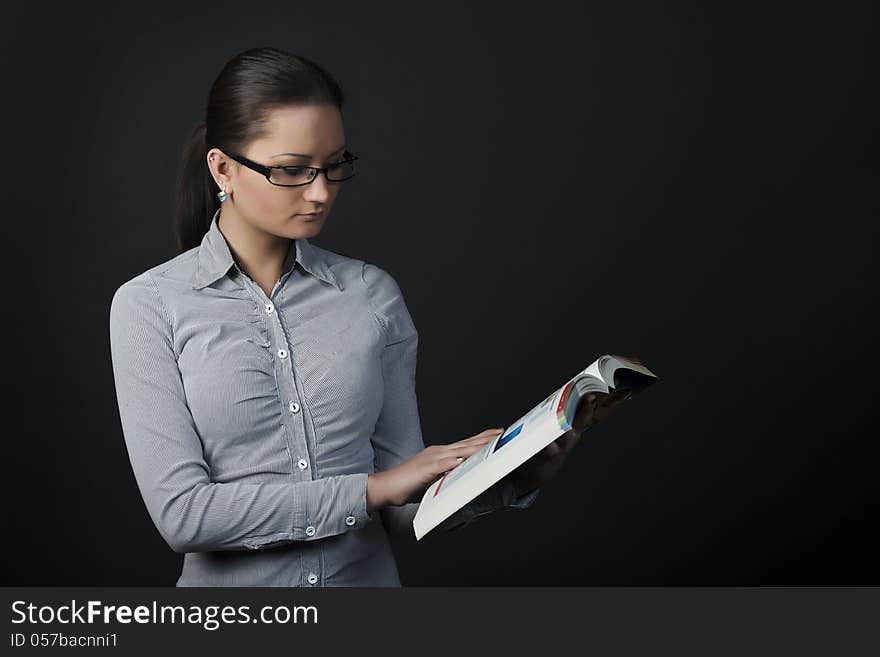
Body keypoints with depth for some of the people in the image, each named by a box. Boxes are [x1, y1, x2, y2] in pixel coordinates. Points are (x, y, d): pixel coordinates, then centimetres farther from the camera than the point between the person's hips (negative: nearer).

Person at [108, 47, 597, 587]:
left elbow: (406, 509, 3)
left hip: (370, 573, 2)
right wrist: (371, 488, -16)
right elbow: (181, 511, -14)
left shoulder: (372, 293, 2)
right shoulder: (150, 304, -6)